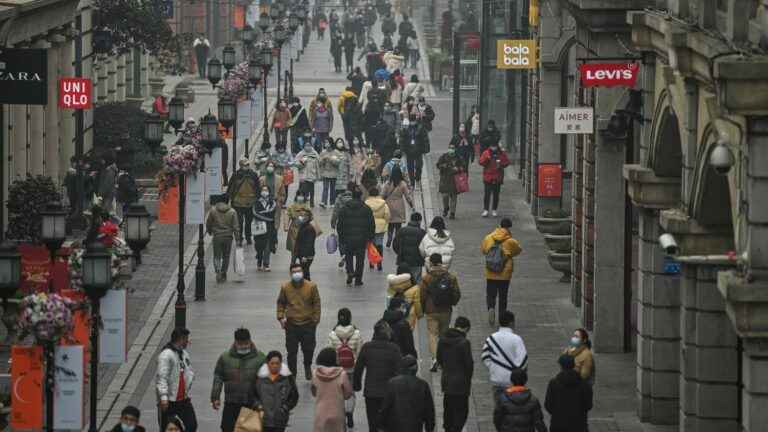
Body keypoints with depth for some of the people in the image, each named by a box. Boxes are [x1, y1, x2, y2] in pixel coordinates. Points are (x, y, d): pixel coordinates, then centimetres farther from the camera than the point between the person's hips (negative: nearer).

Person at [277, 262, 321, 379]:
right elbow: (281, 303, 11)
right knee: (291, 352, 2)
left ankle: (307, 366, 39)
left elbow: (316, 303, 2)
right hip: (291, 325, 0)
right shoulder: (285, 287, -2)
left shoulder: (311, 286, -5)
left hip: (308, 324, 0)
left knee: (308, 349, 9)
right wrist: (281, 317, 0)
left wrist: (315, 319, -2)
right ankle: (292, 373, 15)